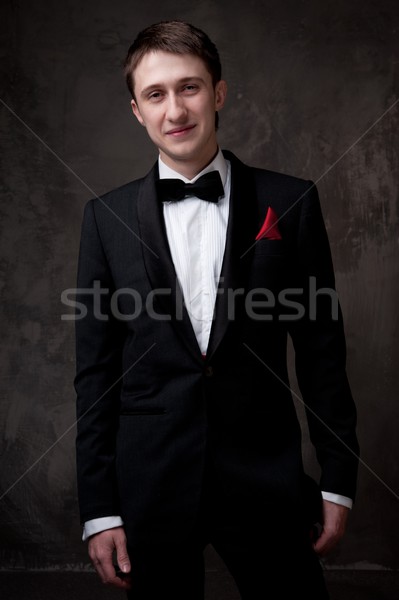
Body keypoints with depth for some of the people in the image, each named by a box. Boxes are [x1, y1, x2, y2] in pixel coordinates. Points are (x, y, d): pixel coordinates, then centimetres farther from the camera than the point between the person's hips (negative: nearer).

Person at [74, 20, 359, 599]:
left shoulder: (290, 202, -2)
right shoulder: (107, 216, 1)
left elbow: (322, 348, 2)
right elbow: (95, 368, 1)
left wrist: (337, 481, 3)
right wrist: (98, 509, 0)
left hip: (265, 481, 0)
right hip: (149, 483, 1)